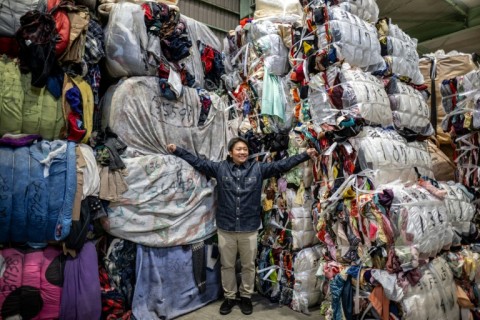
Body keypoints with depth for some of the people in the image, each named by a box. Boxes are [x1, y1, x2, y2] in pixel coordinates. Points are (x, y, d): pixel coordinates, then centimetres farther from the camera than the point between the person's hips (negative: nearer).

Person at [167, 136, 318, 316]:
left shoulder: (258, 169, -1)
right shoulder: (220, 168, -1)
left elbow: (282, 164, -4)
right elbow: (197, 161, 2)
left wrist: (306, 155, -9)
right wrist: (177, 151, -1)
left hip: (249, 229, 0)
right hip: (225, 228, 0)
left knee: (248, 266, 15)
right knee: (227, 265, 16)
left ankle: (246, 297, 37)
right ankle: (229, 297, 36)